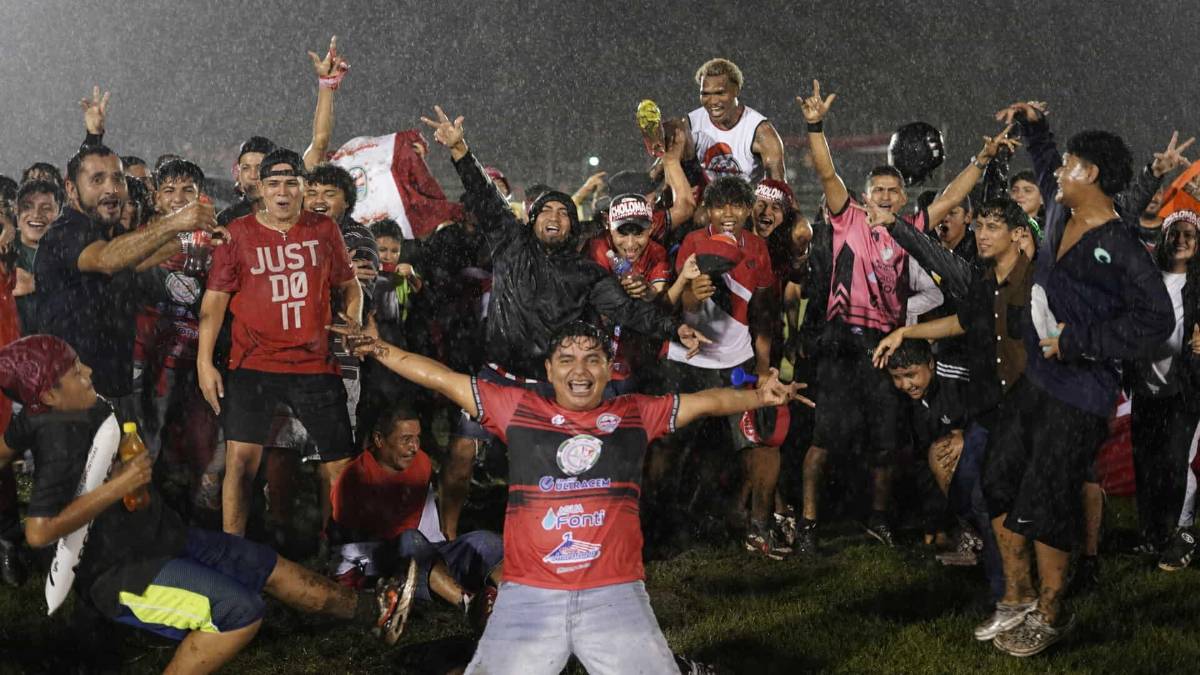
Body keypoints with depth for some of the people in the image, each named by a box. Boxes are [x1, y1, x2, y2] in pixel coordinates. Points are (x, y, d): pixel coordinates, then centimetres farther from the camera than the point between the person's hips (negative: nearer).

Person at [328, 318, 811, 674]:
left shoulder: (636, 414, 10)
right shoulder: (517, 408, 9)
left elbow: (708, 401, 10)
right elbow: (444, 380, 10)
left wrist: (756, 397, -5)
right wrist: (381, 350, 5)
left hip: (616, 595, 0)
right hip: (528, 596, 0)